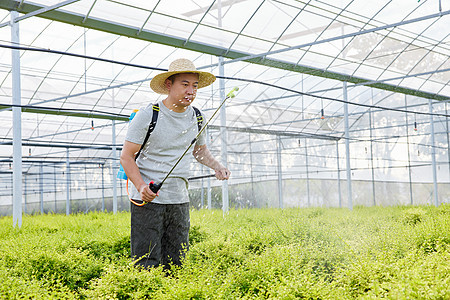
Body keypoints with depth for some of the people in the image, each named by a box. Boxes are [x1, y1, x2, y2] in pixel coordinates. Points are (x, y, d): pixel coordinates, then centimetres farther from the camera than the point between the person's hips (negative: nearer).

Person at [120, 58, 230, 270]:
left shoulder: (197, 118, 6)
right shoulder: (148, 116, -10)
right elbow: (126, 156, -8)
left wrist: (216, 166, 2)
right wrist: (141, 186, -24)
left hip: (179, 200, 5)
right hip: (147, 199, -5)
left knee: (175, 265, 8)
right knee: (147, 264, -6)